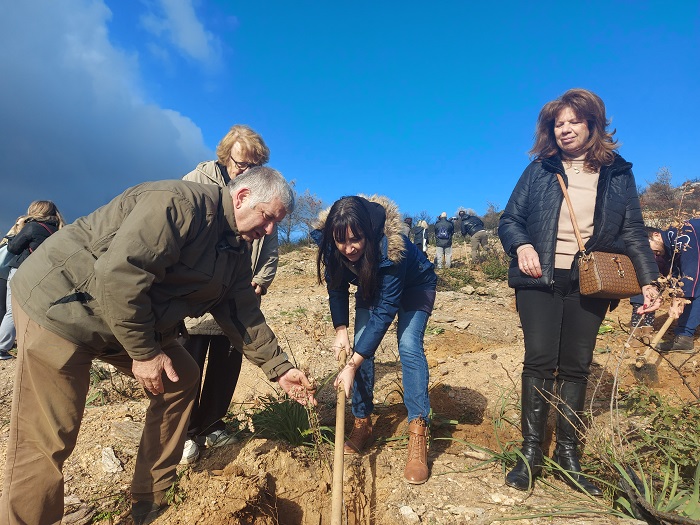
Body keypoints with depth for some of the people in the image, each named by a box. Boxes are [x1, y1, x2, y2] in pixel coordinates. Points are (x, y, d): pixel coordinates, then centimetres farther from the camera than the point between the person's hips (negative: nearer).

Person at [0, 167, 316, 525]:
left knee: (182, 379, 8)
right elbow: (118, 274, -31)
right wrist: (144, 352, -22)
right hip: (59, 303, -8)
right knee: (48, 442, -7)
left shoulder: (236, 250, 4)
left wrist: (279, 369, 5)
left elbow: (243, 315, 7)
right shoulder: (181, 203, -25)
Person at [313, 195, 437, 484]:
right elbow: (337, 289, -10)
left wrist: (352, 365, -40)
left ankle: (418, 434, -17)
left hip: (414, 286, -4)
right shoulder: (331, 246, -27)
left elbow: (385, 311, -39)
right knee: (360, 344, -7)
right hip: (371, 287, 5)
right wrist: (341, 330, -23)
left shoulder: (390, 247, -42)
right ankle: (362, 423, 6)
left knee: (409, 345, -21)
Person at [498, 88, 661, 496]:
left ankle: (568, 454, 19)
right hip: (539, 280, -1)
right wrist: (521, 246, -18)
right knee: (540, 362, -4)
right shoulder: (539, 170, 6)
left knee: (576, 367, 7)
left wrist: (649, 280, -5)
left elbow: (634, 233, 7)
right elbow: (509, 220, 3)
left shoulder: (619, 174, 8)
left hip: (589, 284, 1)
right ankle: (532, 451, 7)